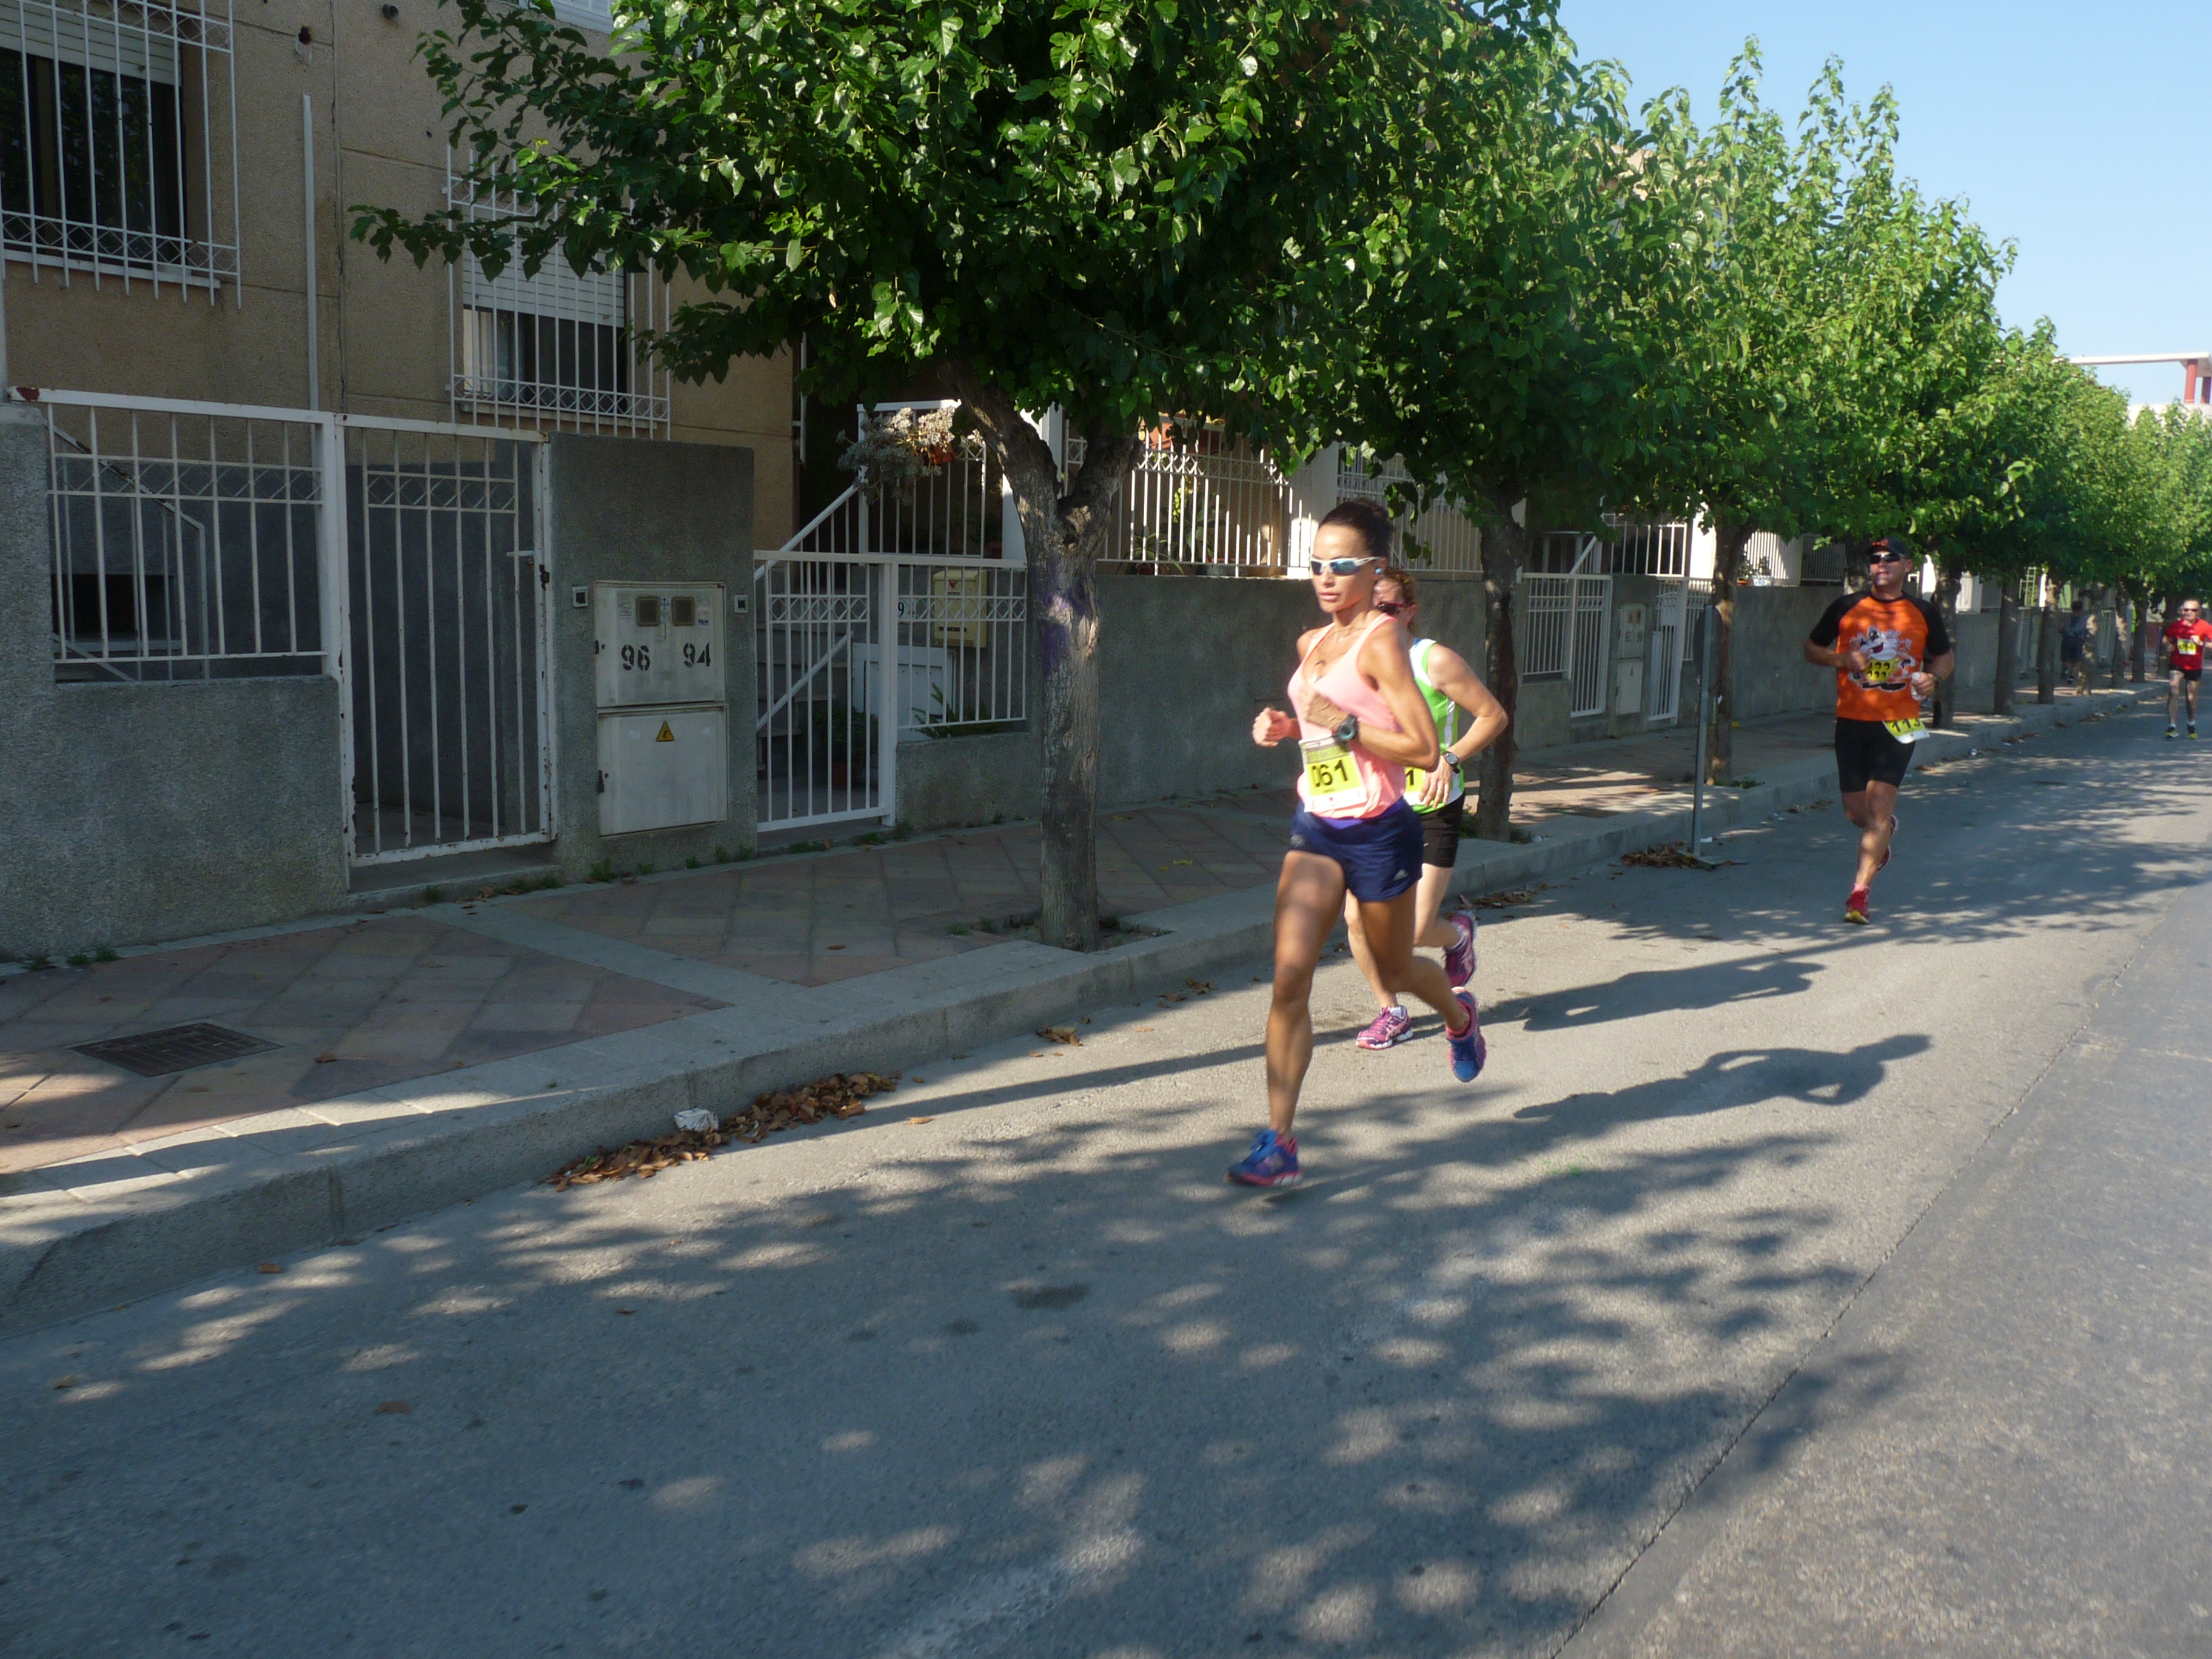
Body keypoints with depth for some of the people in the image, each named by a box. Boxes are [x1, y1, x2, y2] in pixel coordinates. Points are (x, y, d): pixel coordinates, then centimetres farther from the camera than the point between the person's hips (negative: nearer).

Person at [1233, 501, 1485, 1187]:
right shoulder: (1310, 644, 9)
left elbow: (1424, 749, -20)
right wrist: (1287, 727, 6)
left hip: (1378, 831, -6)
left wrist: (1341, 723, -24)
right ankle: (1278, 1144, -5)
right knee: (1289, 979, -6)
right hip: (1315, 828, 6)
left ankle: (1459, 1016, 53)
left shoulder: (1382, 643, -14)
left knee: (1394, 967, 16)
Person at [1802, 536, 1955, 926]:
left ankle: (1859, 893, -9)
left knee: (1879, 805, -12)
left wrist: (1932, 677, -4)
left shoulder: (1924, 614, 6)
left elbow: (1945, 657, 19)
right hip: (1851, 721, 2)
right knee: (1855, 810, 8)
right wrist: (1842, 659, -8)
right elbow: (1811, 648, 13)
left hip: (1899, 724, -1)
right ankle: (1886, 831, 45)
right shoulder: (1846, 608, 5)